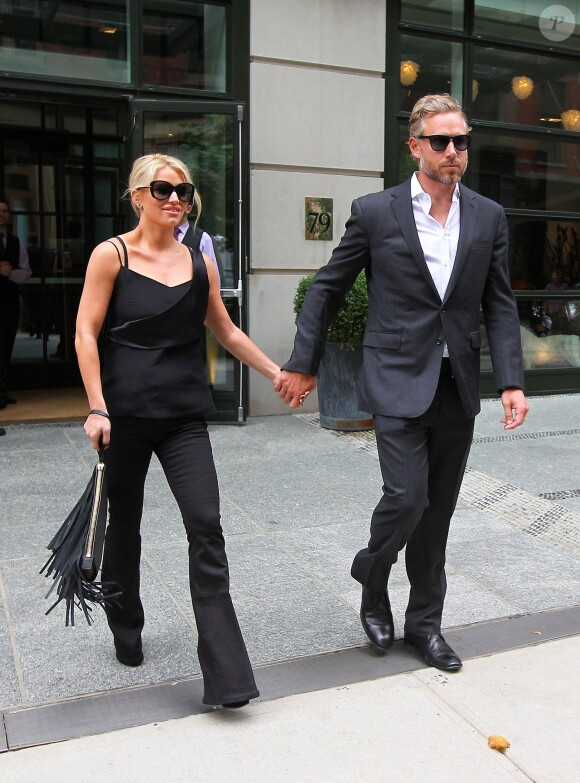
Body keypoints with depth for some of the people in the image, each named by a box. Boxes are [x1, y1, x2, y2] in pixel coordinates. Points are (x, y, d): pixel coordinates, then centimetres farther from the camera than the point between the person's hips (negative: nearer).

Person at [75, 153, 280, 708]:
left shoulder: (199, 262, 9)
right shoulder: (112, 255, -1)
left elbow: (226, 332, 18)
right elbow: (86, 334, -4)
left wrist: (278, 374, 18)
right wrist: (97, 408, -12)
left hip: (185, 415, 2)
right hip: (124, 413, -2)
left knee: (206, 527, -9)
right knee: (124, 525, 12)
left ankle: (225, 673, -5)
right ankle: (126, 634, 37)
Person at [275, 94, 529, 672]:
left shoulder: (488, 218, 6)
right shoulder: (375, 212, -3)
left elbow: (499, 306, 7)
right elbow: (327, 289, 4)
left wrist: (511, 382, -4)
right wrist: (303, 365, 4)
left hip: (458, 387, 4)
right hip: (399, 382, -3)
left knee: (437, 512, 11)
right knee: (407, 496, -11)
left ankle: (424, 623, 28)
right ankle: (372, 582, 21)